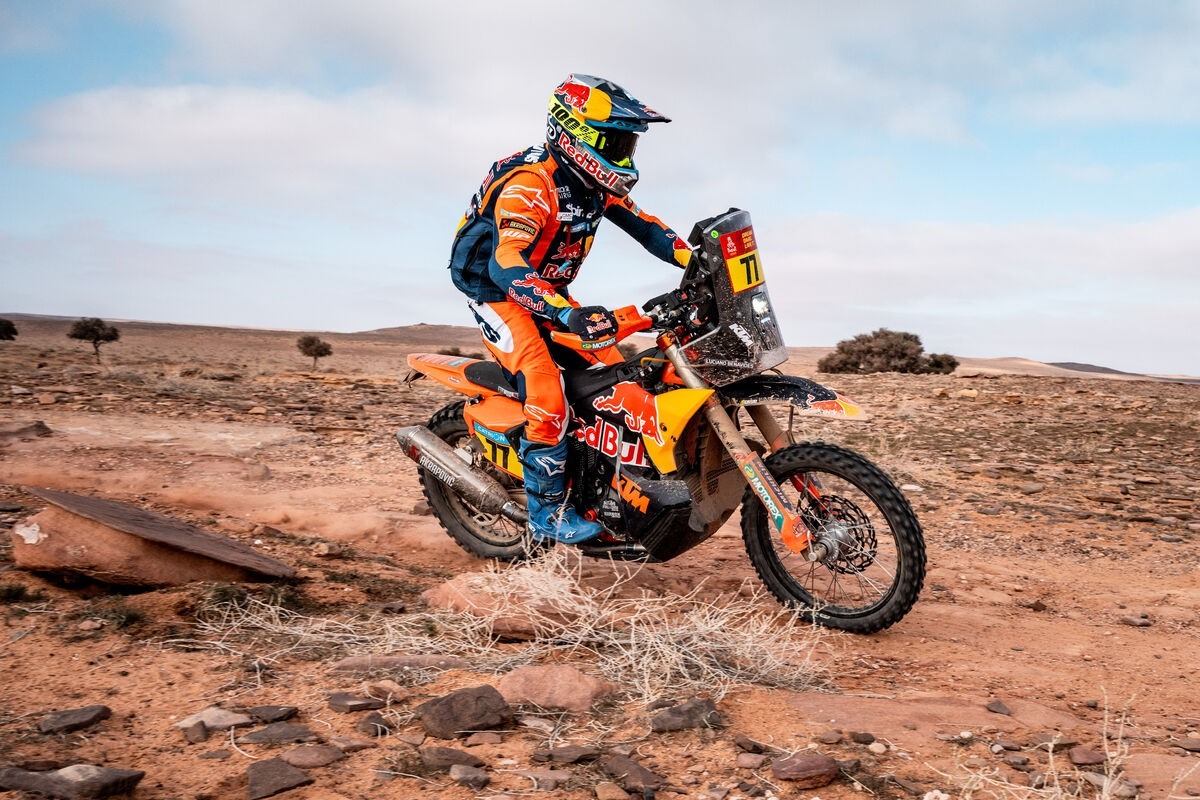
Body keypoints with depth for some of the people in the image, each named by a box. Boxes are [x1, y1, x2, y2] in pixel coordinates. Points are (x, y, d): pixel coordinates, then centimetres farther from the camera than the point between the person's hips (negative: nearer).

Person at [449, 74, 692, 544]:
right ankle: (548, 514, -12)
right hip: (499, 294, -9)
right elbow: (505, 265, -40)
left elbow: (642, 225, 6)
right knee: (547, 396, -23)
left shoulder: (598, 184, 0)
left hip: (550, 293, 9)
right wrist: (567, 314, -54)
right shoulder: (530, 184, -28)